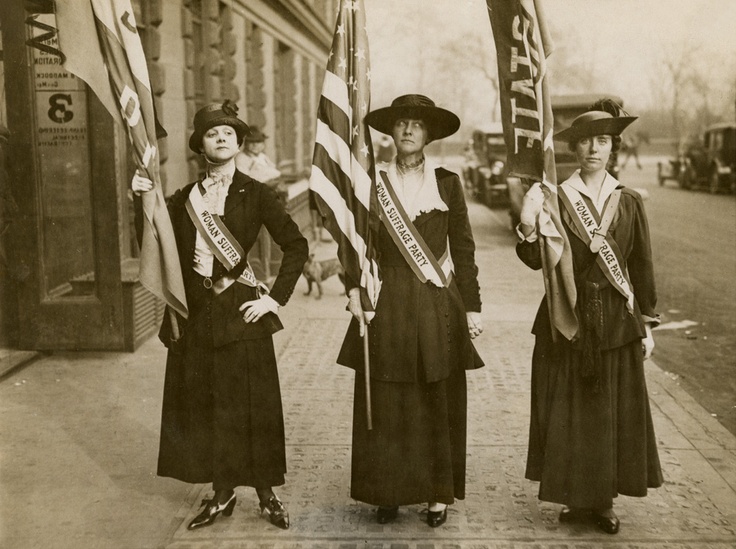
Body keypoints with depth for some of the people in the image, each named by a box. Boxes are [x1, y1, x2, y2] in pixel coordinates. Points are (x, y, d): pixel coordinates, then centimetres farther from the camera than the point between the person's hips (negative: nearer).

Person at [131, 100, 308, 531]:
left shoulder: (255, 194, -1)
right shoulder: (184, 198, 10)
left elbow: (296, 245, -2)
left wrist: (276, 299, -7)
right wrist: (145, 201, -5)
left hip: (240, 312, -4)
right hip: (195, 314, 4)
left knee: (250, 403, 2)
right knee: (203, 404, 8)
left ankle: (267, 493, 17)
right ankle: (222, 492, 23)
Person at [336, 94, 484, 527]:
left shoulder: (447, 182, 4)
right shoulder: (374, 182, 6)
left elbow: (464, 249, 4)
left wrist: (472, 307, 1)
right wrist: (355, 290, -9)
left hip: (438, 307, 0)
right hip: (388, 304, 1)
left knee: (440, 403, 4)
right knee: (386, 403, 3)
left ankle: (440, 493, 18)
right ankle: (389, 492, 17)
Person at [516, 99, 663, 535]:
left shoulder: (629, 203, 3)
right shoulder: (556, 199, -1)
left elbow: (643, 266, 7)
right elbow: (537, 261, -7)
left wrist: (648, 322, 5)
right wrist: (529, 227, -26)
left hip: (616, 322, 1)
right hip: (566, 319, -1)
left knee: (613, 411, 6)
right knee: (567, 412, 4)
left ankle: (604, 500, 20)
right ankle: (576, 498, 18)